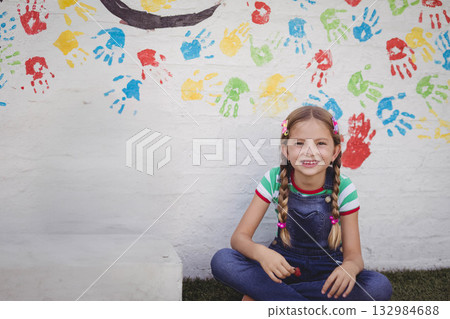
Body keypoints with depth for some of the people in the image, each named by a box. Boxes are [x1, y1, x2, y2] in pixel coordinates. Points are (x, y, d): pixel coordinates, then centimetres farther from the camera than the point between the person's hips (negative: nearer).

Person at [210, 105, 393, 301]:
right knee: (221, 261, -27)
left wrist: (350, 267, -38)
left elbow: (353, 254, -12)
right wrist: (260, 252, -36)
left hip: (325, 271, 1)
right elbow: (239, 236, -12)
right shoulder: (274, 180, -12)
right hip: (283, 265, 0)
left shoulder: (343, 188, -13)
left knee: (379, 287, -30)